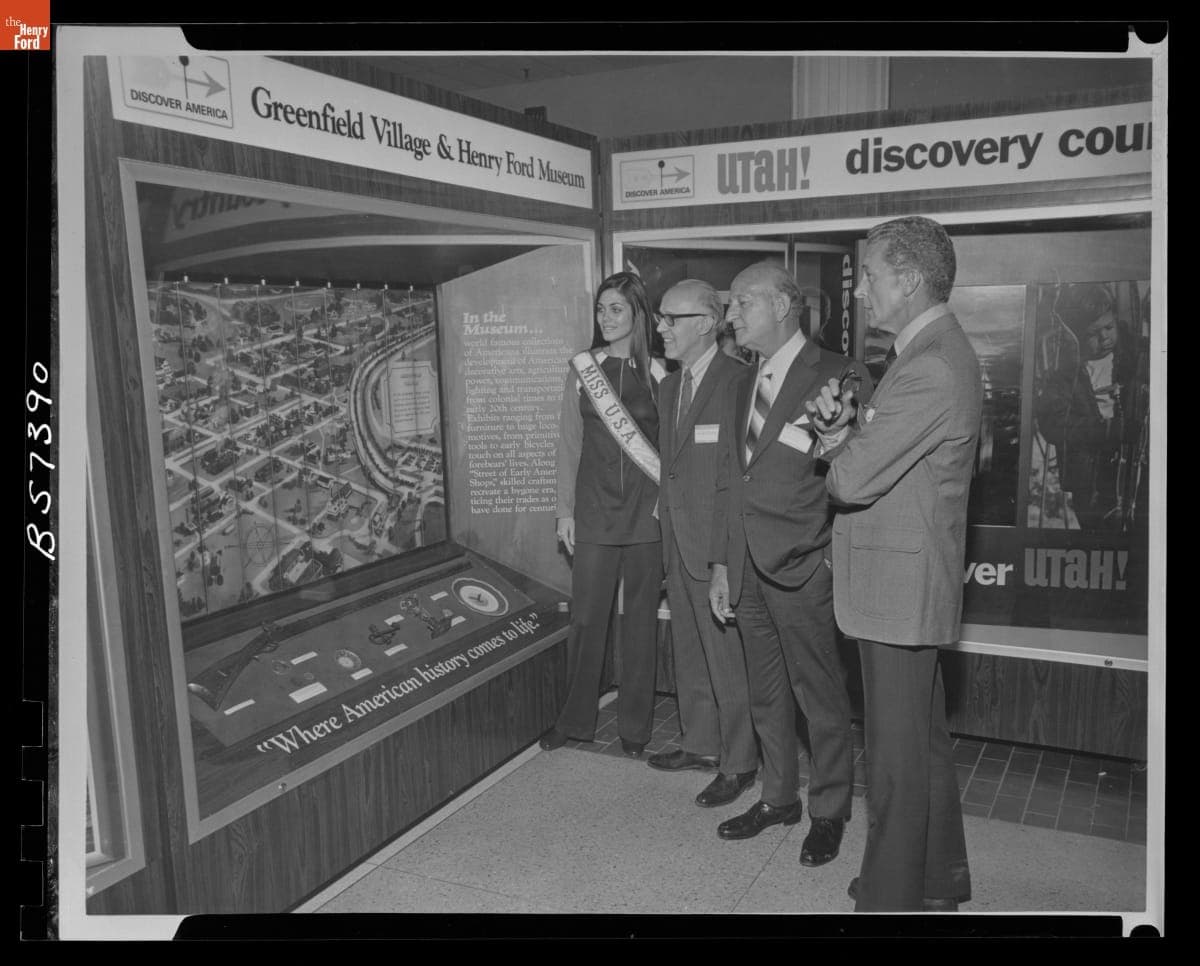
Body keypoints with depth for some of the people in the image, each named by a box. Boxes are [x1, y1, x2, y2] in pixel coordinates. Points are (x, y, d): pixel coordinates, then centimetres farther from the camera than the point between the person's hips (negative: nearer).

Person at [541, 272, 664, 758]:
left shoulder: (659, 374, 2)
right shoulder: (583, 368, 5)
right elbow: (569, 443, 6)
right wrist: (565, 509, 3)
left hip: (647, 512, 0)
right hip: (595, 510, 1)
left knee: (641, 619, 7)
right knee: (586, 617, 3)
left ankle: (635, 726, 21)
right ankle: (576, 719, 21)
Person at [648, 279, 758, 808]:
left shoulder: (738, 381, -14)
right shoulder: (669, 386, 14)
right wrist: (667, 518, 11)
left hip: (719, 545, -8)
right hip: (677, 540, 9)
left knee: (727, 656, 2)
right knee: (689, 651, 19)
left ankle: (738, 763, 17)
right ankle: (700, 742, 35)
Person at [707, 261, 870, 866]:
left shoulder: (840, 378, -8)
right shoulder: (740, 388, 14)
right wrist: (721, 564, 13)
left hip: (802, 566, -7)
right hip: (747, 566, 7)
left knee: (820, 695, 6)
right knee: (765, 693, 17)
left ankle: (829, 811, 25)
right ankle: (779, 798, 34)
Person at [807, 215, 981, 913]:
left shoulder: (931, 367, -23)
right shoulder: (939, 349, 12)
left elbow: (852, 480, -25)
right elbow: (877, 446, 14)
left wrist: (837, 437, -3)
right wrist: (846, 422, -7)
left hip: (899, 586, -11)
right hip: (911, 584, 11)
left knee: (896, 758, 3)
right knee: (926, 742, 22)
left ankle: (891, 897, 19)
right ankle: (939, 880, 40)